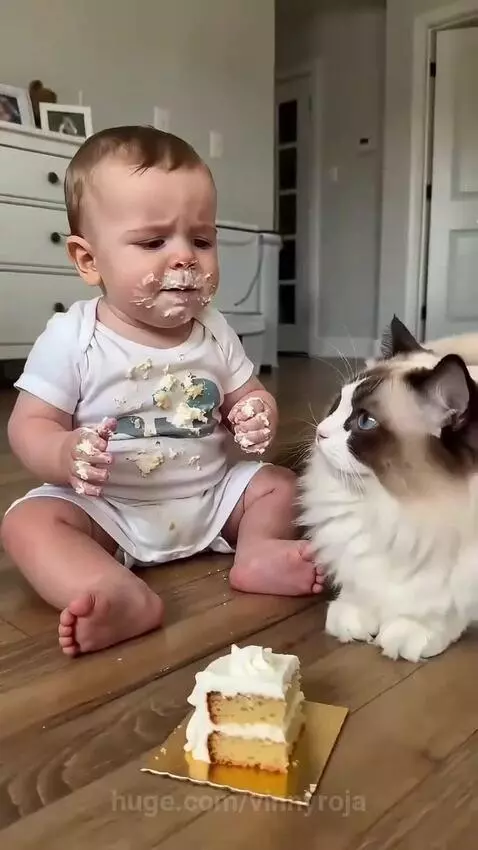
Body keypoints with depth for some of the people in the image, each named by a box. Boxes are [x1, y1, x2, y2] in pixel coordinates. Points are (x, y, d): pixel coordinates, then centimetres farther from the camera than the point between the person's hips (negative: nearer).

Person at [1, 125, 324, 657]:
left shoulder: (215, 333, -1)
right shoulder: (70, 338, -12)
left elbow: (247, 399, 8)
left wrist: (258, 418, -17)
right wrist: (67, 455, -33)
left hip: (210, 495, 4)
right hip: (105, 509, -3)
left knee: (279, 484, -3)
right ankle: (125, 599, -43)